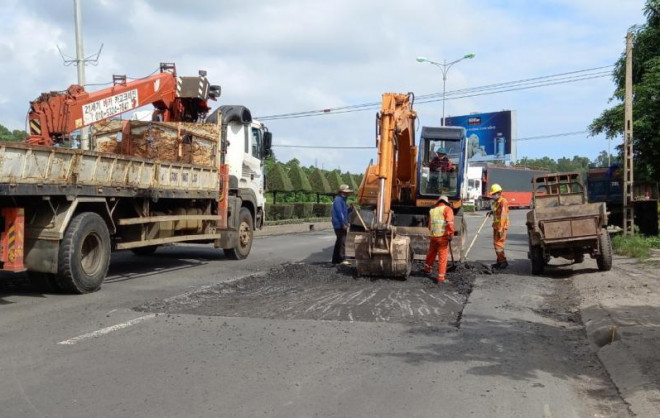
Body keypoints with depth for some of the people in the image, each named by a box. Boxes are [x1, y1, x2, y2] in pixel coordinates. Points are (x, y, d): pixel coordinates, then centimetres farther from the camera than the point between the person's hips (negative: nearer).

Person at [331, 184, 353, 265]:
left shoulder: (342, 200, 20)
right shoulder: (338, 200, -13)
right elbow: (339, 213, -20)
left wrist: (350, 209, 7)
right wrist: (344, 224, -22)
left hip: (342, 225, 11)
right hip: (339, 225, -11)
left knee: (339, 241, 13)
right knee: (342, 241, -11)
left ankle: (335, 259, 19)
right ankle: (342, 259, -12)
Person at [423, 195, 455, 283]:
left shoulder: (432, 211, 15)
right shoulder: (447, 209, -3)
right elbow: (450, 222, -19)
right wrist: (451, 234, -19)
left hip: (433, 236, 5)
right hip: (443, 236, -5)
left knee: (431, 253, 25)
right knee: (442, 257, 1)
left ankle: (427, 269, 44)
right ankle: (441, 277, 0)